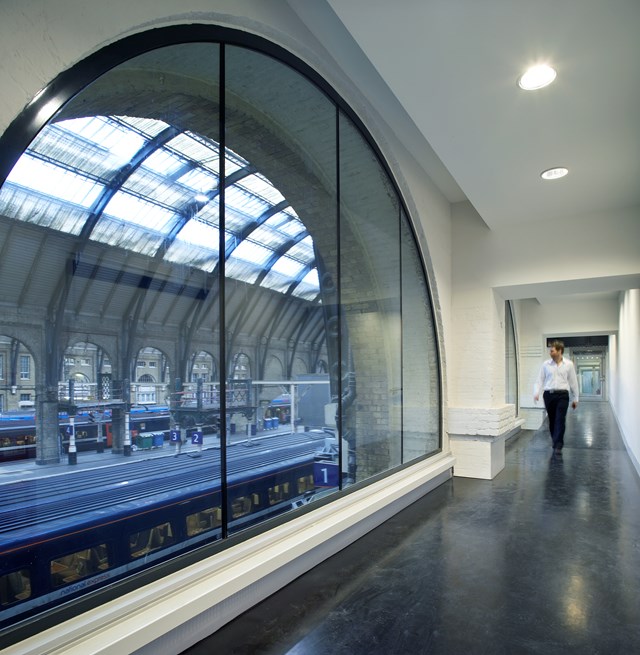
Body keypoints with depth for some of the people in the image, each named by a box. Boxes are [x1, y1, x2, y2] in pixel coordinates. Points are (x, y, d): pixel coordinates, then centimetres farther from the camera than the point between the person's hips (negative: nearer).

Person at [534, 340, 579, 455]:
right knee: (552, 420, 9)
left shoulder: (569, 364, 3)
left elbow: (573, 381, 9)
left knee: (560, 420, -9)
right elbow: (540, 380, 5)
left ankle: (558, 446, -7)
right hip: (548, 394, 2)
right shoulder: (546, 364, 4)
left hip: (562, 395, -2)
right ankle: (555, 440, 30)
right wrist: (537, 393, -10)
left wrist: (575, 398, 11)